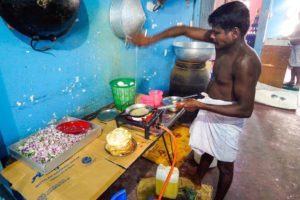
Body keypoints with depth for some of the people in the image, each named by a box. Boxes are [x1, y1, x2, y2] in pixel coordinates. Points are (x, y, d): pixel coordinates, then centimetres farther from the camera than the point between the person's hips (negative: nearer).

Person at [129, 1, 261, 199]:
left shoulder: (245, 62, -28)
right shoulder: (222, 39, -6)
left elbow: (246, 109, -27)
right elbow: (184, 30, -2)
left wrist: (201, 105, -25)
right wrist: (151, 39, -8)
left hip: (226, 119, -7)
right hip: (209, 110, 7)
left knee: (225, 166, 17)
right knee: (207, 152, 27)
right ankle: (195, 184, 51)